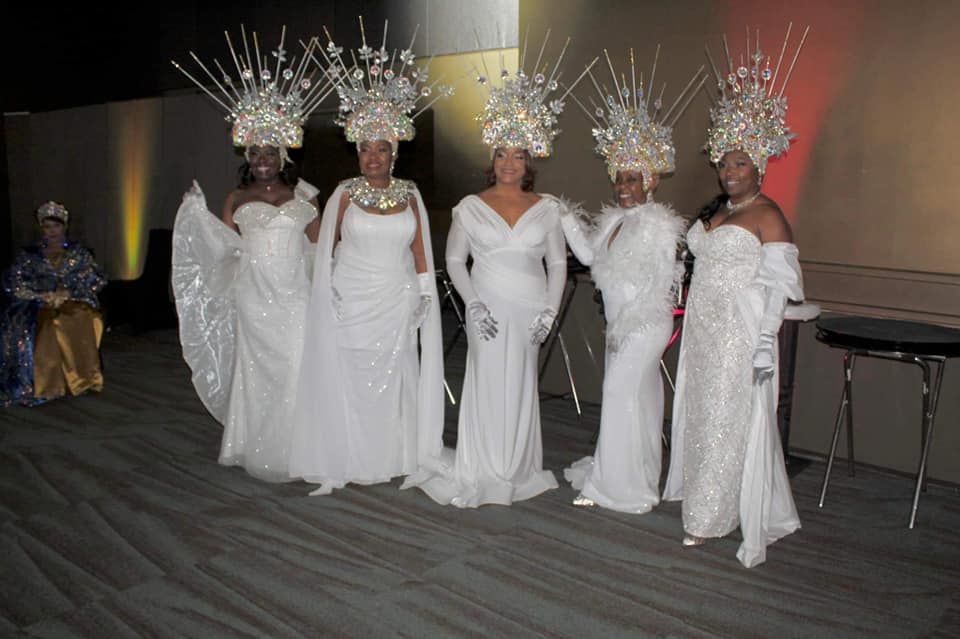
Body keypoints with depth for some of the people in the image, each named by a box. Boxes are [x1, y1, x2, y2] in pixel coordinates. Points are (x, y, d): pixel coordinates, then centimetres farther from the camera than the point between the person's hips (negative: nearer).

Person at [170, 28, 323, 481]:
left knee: (296, 371, -1)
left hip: (295, 298, -1)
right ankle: (259, 452, 17)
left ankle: (296, 450, 13)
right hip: (254, 299, 1)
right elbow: (223, 245, 5)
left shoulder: (301, 196, 6)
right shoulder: (237, 201, 8)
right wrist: (197, 209, -2)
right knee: (257, 372, 6)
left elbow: (318, 244, 8)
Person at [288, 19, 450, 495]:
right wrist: (329, 292, -1)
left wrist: (424, 295, 4)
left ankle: (394, 460, 17)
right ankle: (338, 468, 8)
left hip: (397, 306, 2)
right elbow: (325, 245, 6)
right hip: (351, 304, -1)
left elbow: (420, 251, 9)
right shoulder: (344, 195, 1)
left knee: (394, 381, 4)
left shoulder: (410, 196, 6)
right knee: (345, 380, -1)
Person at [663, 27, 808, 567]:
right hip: (704, 330, 9)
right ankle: (708, 507, 27)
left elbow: (779, 286, -14)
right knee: (701, 415, 13)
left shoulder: (767, 215, -10)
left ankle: (711, 516, 10)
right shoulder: (717, 213, 14)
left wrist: (765, 342, -20)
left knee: (731, 420, -1)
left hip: (740, 335, -9)